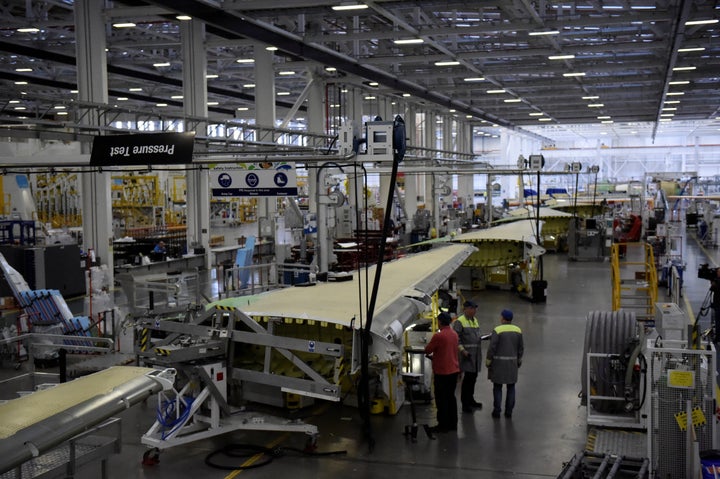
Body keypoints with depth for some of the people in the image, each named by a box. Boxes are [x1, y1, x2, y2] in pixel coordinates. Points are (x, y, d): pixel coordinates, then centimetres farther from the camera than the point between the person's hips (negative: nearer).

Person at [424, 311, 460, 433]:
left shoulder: (438, 336, -19)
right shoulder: (454, 334, 5)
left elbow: (427, 350, -10)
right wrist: (434, 355, 20)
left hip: (442, 372, -7)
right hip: (454, 370, 7)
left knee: (441, 399, 2)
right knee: (451, 397, 16)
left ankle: (443, 425, 6)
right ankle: (453, 423, 22)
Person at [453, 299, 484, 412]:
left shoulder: (475, 320, 17)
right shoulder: (459, 322, -9)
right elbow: (456, 339, -14)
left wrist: (481, 338, 8)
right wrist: (462, 350, -21)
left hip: (476, 354, 8)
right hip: (467, 354, -8)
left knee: (473, 377, 14)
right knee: (468, 377, -9)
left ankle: (470, 400, 27)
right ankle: (465, 404, -2)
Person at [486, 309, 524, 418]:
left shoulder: (497, 330, -13)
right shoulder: (517, 330, 2)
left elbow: (492, 348, -14)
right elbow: (521, 348, 6)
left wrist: (488, 361, -5)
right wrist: (519, 360, 17)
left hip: (498, 363, -4)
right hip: (512, 363, 4)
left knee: (497, 387, 4)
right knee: (511, 387, 10)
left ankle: (497, 411, 4)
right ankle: (509, 411, 11)